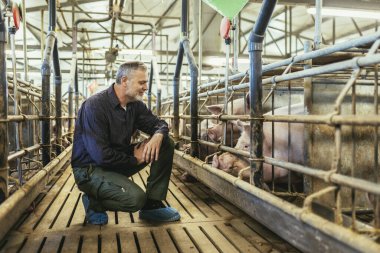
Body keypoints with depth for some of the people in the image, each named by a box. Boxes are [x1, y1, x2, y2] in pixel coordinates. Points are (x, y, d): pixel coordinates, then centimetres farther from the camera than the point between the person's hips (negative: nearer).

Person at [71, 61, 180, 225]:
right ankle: (94, 202, 0)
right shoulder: (94, 106, -23)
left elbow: (158, 123, 7)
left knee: (166, 143, -5)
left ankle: (152, 204, 1)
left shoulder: (135, 105, 0)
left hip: (120, 160, 8)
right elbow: (101, 155, -27)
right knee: (136, 198, -31)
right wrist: (135, 159, -15)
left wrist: (158, 135, -19)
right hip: (90, 168, -8)